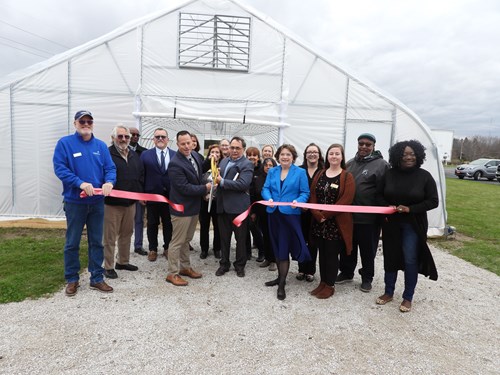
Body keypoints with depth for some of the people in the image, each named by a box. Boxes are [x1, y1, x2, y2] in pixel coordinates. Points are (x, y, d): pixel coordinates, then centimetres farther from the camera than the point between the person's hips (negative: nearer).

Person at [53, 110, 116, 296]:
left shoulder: (101, 145, 7)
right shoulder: (64, 143, -3)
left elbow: (110, 168, 2)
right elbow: (59, 168, -11)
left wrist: (109, 182, -20)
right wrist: (80, 183, -24)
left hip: (97, 202, 3)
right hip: (74, 201, -3)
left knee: (96, 242, 10)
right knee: (72, 242, 8)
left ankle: (97, 278, 22)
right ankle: (72, 279, 24)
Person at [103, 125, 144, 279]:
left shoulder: (134, 156, 12)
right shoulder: (107, 154, -9)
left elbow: (141, 175, 17)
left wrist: (140, 193, 9)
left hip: (131, 202, 7)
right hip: (112, 202, -6)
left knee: (127, 234, 16)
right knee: (110, 237, 2)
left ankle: (123, 261, 30)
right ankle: (108, 267, 14)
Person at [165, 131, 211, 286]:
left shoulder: (195, 155, 3)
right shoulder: (175, 164, -23)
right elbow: (185, 188, -24)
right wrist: (205, 188, -15)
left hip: (194, 206, 8)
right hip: (182, 208, -8)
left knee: (186, 240, 20)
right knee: (177, 241, 4)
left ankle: (185, 267, 34)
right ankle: (172, 273, 17)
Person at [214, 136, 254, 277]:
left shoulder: (247, 164, -9)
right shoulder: (223, 161, 13)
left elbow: (243, 184, -22)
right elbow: (218, 178, 17)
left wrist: (222, 182, -18)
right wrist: (215, 178, -6)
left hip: (239, 207, -5)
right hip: (223, 206, 6)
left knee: (240, 238, 9)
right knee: (224, 238, 15)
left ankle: (240, 265, 26)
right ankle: (224, 264, 31)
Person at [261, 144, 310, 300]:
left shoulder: (300, 172, -1)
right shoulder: (272, 171, 10)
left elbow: (305, 193, -4)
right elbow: (265, 189, 5)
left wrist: (298, 201, -24)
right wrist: (269, 198, -16)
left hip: (290, 214, -4)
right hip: (273, 213, 5)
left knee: (284, 248, -5)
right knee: (276, 247, 14)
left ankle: (282, 284, 6)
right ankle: (280, 277, 30)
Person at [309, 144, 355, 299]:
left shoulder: (347, 177, -5)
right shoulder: (319, 175, 9)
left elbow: (345, 200, -15)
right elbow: (312, 196, 3)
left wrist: (325, 214, -17)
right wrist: (318, 215, -13)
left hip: (336, 223, -4)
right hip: (319, 222, 4)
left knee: (332, 254, 4)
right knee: (322, 253, 13)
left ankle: (330, 285, 19)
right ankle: (323, 282, 27)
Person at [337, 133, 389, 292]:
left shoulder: (381, 165, -6)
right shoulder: (349, 164, 12)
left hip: (369, 218, -5)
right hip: (348, 215, 5)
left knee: (368, 250, 10)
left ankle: (367, 278, 28)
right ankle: (346, 273, 34)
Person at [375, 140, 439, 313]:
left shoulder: (424, 176, -6)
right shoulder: (389, 174, -1)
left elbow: (433, 201, -7)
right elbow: (379, 196, 7)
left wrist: (410, 209, -18)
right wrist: (387, 207, -13)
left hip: (413, 225, -2)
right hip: (391, 223, 2)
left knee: (410, 260, 1)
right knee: (390, 257, 11)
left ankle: (408, 297, 19)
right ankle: (388, 292, 28)